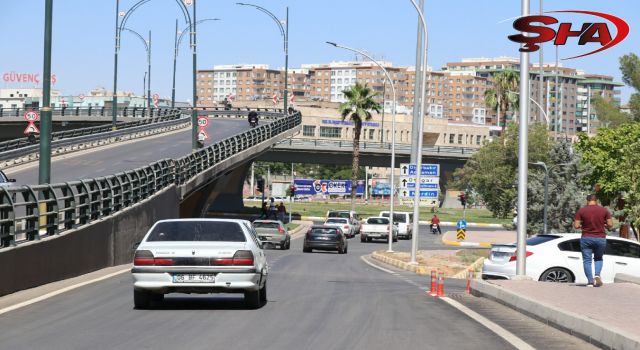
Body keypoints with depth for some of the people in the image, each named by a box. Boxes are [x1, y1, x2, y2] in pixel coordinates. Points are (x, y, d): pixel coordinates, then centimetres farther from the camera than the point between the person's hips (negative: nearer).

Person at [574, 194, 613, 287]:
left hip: (586, 238, -2)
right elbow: (610, 225, -3)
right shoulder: (604, 210, -1)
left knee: (587, 260, 5)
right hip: (600, 238, 2)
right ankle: (597, 275, -3)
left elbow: (576, 226, -7)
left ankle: (590, 281, -4)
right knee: (598, 258, 20)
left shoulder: (581, 211, -4)